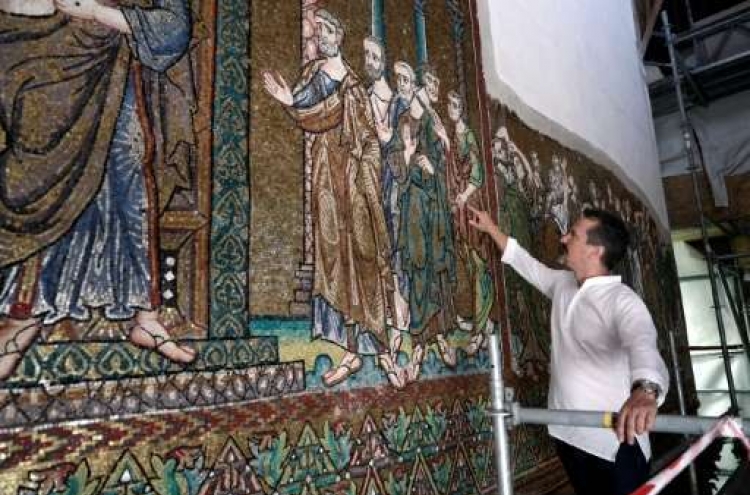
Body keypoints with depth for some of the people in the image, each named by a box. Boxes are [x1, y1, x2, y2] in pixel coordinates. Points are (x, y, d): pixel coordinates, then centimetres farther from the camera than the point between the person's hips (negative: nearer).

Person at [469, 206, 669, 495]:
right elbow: (527, 263, 21)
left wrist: (645, 390, -59)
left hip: (614, 442, -7)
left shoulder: (622, 300, -18)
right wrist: (490, 228, 25)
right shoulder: (562, 284, 5)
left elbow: (643, 344, -38)